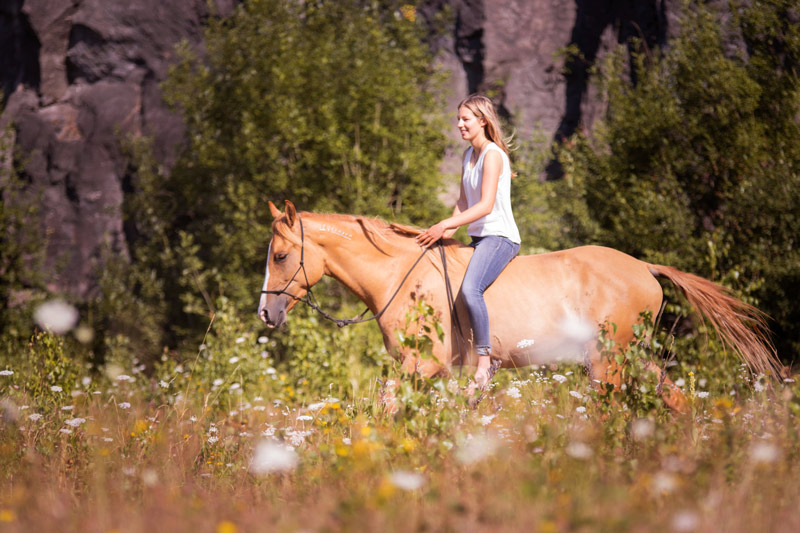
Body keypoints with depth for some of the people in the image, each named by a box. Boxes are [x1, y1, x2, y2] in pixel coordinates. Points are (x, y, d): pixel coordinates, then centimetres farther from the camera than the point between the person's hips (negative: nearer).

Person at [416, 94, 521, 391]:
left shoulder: (492, 155, -13)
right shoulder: (469, 154, 16)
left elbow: (486, 205, -21)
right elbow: (464, 200, 18)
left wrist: (444, 226, -23)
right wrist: (449, 229, 0)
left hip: (500, 236, -10)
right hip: (478, 238, 10)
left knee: (469, 289, -32)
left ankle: (484, 361, -30)